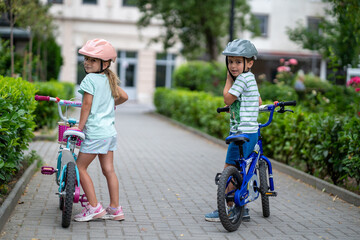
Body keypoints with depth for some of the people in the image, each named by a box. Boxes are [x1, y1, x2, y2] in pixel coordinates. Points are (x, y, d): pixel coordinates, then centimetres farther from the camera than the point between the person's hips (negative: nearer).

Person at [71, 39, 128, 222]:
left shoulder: (90, 79, -11)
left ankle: (94, 207, 1)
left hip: (95, 132, -8)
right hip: (110, 131, 8)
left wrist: (80, 126, -6)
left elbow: (87, 105, -13)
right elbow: (123, 96, 23)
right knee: (108, 170, 10)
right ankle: (115, 209, 12)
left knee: (80, 167, 3)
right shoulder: (109, 80, 12)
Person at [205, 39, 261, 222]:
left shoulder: (243, 78, -15)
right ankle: (242, 210, 19)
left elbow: (227, 99, -10)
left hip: (242, 133, -10)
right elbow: (258, 102, 24)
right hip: (250, 131, 10)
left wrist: (229, 79, 2)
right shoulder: (249, 78, 14)